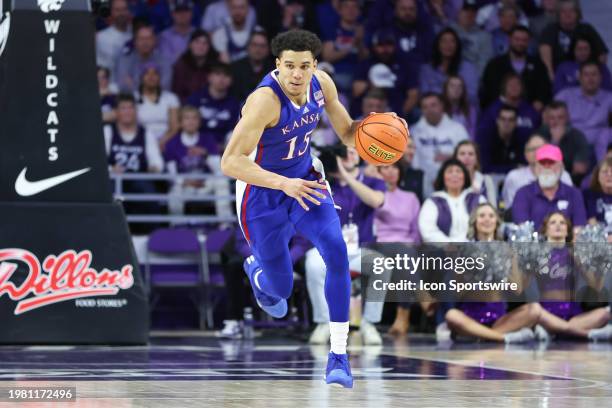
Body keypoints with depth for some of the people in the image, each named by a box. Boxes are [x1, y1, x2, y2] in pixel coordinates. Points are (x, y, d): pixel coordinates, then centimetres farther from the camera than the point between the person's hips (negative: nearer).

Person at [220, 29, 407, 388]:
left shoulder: (321, 84, -11)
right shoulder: (266, 99, -31)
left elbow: (348, 134, 4)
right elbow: (230, 162, -33)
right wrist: (284, 184, -42)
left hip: (305, 181, 4)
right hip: (262, 195, -4)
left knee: (337, 251, -21)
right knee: (281, 289, 9)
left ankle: (339, 355, -13)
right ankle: (255, 269, 50)